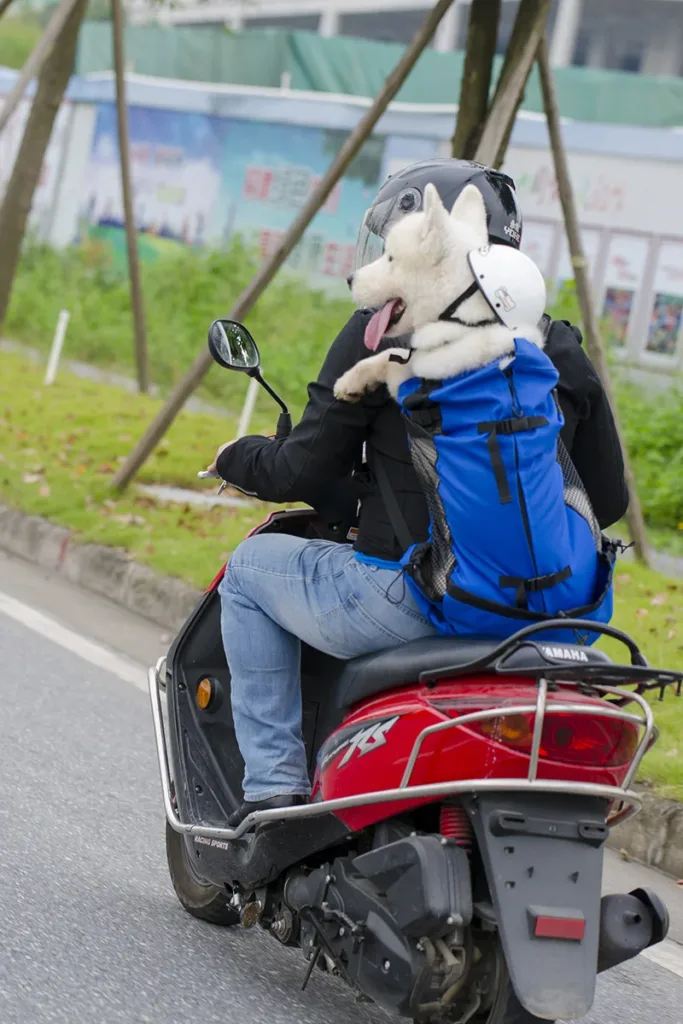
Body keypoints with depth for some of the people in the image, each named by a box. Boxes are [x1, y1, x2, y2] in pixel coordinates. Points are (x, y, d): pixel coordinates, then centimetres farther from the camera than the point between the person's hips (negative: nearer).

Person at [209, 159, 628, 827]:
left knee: (252, 568, 21)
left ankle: (273, 784, 13)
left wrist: (240, 459, 18)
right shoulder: (558, 346, 10)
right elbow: (607, 499, 14)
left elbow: (305, 472, -4)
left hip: (408, 600, -5)